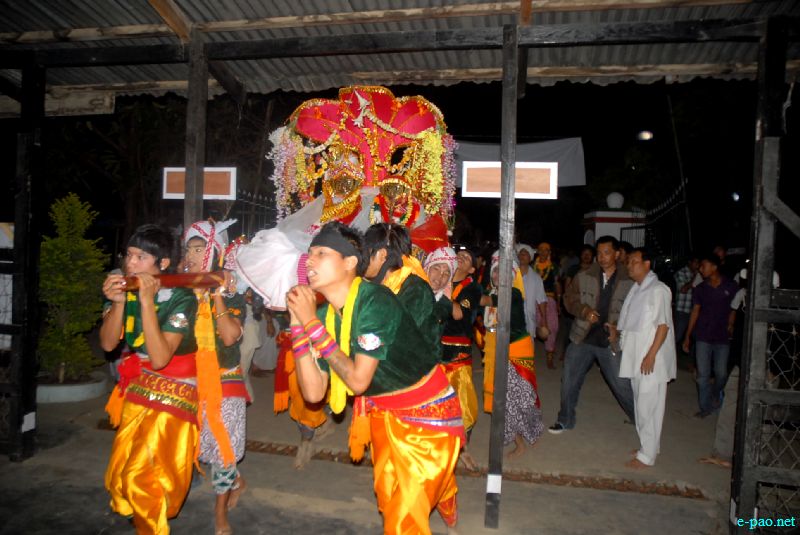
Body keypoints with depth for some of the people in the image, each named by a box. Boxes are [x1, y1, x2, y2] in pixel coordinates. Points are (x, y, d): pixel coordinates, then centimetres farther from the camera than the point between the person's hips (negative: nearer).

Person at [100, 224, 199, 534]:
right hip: (137, 387, 6)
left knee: (142, 479, -8)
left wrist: (147, 302, -33)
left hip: (173, 392, -6)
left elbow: (160, 358, -28)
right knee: (121, 478, 17)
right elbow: (108, 344, -7)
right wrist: (118, 303, -24)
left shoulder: (181, 298, -23)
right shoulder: (124, 287, -7)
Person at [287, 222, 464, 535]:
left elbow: (358, 380, -29)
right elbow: (314, 392, -11)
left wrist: (312, 323, -28)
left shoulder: (375, 301, -27)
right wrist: (298, 323, -17)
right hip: (382, 414, 7)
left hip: (427, 412, -7)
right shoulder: (325, 315, -6)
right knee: (389, 503, 23)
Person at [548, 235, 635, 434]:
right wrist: (584, 311, -15)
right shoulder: (583, 277, -1)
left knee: (622, 385, 3)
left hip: (611, 343, -2)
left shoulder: (629, 282, -6)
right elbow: (569, 299, 4)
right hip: (582, 338, 2)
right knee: (569, 381, 10)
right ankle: (565, 420, 30)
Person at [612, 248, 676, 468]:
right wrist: (617, 329, 9)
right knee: (641, 403, 17)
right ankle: (649, 444, 31)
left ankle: (647, 455, 8)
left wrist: (651, 355, -20)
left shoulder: (658, 290, -13)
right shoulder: (636, 289, 13)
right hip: (636, 356, 8)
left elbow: (664, 325, -16)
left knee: (648, 406, -2)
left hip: (651, 359, -8)